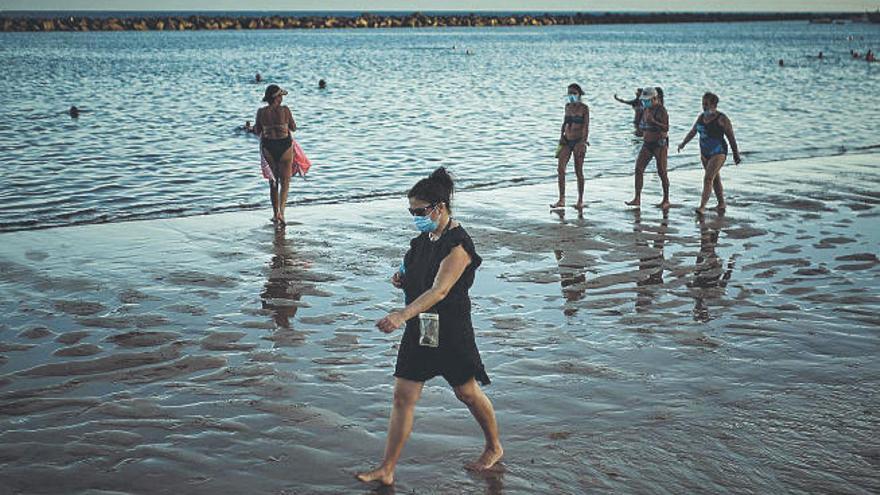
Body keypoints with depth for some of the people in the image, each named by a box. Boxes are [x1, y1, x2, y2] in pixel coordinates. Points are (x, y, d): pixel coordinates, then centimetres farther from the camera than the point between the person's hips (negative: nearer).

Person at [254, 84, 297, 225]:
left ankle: (275, 214, 18)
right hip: (285, 146, -2)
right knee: (285, 182, 7)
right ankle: (281, 210, -12)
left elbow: (257, 131, 6)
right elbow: (293, 128, 1)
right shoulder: (285, 110, -10)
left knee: (273, 182, 16)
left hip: (268, 147, 2)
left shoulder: (261, 112, -3)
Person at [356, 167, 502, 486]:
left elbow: (440, 290, -30)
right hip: (419, 328, 8)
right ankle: (386, 470, 8)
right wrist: (403, 280, -1)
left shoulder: (458, 244, -20)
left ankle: (494, 448, 36)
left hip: (451, 330, -7)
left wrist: (403, 315, -41)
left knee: (467, 393, 11)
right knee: (403, 397, 4)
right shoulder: (425, 238, 7)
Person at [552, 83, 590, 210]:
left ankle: (580, 200, 11)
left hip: (578, 141, -5)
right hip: (567, 141, 5)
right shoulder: (568, 106, 11)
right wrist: (562, 135, 6)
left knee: (578, 171, 0)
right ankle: (561, 200, -6)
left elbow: (586, 126, -10)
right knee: (560, 169, -8)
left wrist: (583, 142, -18)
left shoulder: (584, 108, -5)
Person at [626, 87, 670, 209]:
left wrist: (653, 121, -33)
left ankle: (666, 200, 9)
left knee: (661, 172, -2)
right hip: (647, 143, 7)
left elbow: (666, 128, -24)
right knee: (638, 169, -4)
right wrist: (642, 126, 5)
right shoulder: (646, 109, 10)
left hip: (660, 143, -7)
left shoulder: (661, 110, -13)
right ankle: (637, 199, -4)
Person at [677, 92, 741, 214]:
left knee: (708, 178, -17)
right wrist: (683, 143, 0)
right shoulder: (701, 117, 7)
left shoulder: (722, 119, -12)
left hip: (718, 153, -7)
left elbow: (731, 138, -7)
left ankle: (702, 206, -20)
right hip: (705, 153, 7)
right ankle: (721, 204, 28)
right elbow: (692, 132, 14)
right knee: (715, 179, 16)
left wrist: (736, 155, -4)